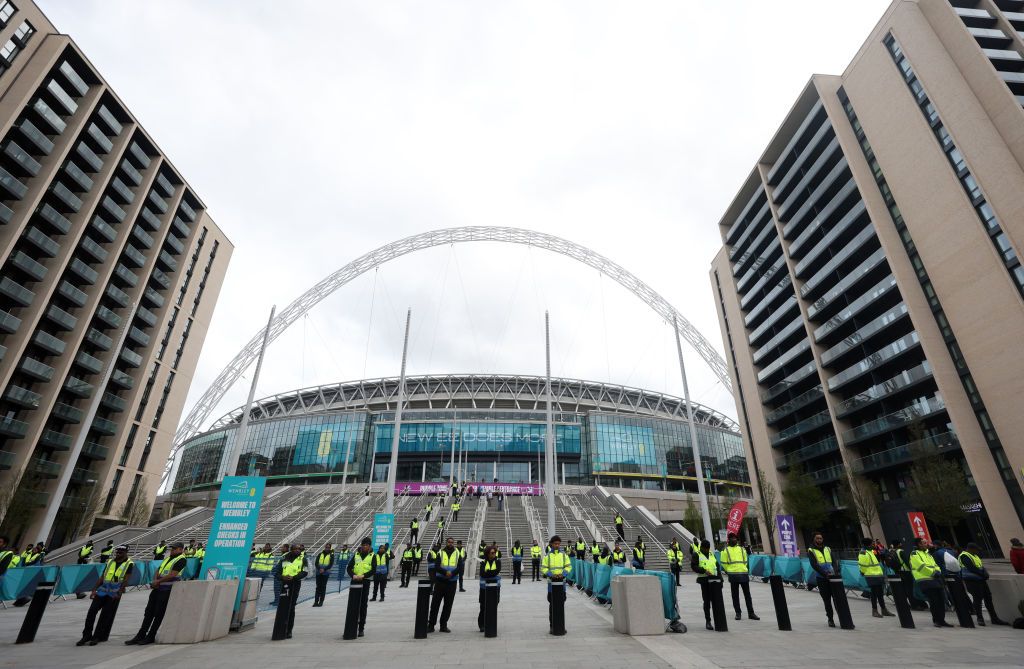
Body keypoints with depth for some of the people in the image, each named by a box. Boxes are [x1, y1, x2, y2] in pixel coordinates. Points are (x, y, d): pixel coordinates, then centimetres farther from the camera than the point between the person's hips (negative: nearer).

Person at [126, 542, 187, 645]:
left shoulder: (181, 559, -11)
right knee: (149, 612, 10)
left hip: (167, 590, -8)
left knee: (159, 614, 0)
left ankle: (150, 637, 10)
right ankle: (140, 636, 19)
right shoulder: (167, 558, 17)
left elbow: (172, 575, -17)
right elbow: (158, 569, 16)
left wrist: (158, 581, -10)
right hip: (158, 588, 8)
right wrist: (155, 580, -3)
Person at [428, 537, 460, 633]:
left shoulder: (457, 553, 6)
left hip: (452, 582, 1)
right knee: (435, 603, 1)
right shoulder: (440, 553, 2)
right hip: (440, 581, -1)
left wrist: (452, 573, -20)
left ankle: (444, 625, 18)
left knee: (448, 605, 6)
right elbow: (437, 567, -8)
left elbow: (459, 567, -3)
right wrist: (445, 572, -24)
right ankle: (431, 625, 11)